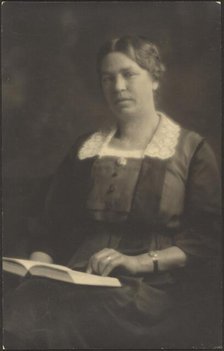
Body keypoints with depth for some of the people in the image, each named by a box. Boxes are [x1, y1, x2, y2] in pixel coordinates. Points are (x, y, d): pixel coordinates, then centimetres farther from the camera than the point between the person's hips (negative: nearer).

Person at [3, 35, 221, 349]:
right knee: (14, 317, -31)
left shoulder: (191, 150, 11)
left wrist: (138, 261, -14)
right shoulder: (86, 149, 23)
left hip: (154, 288, -3)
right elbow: (50, 229, 17)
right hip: (79, 281, 4)